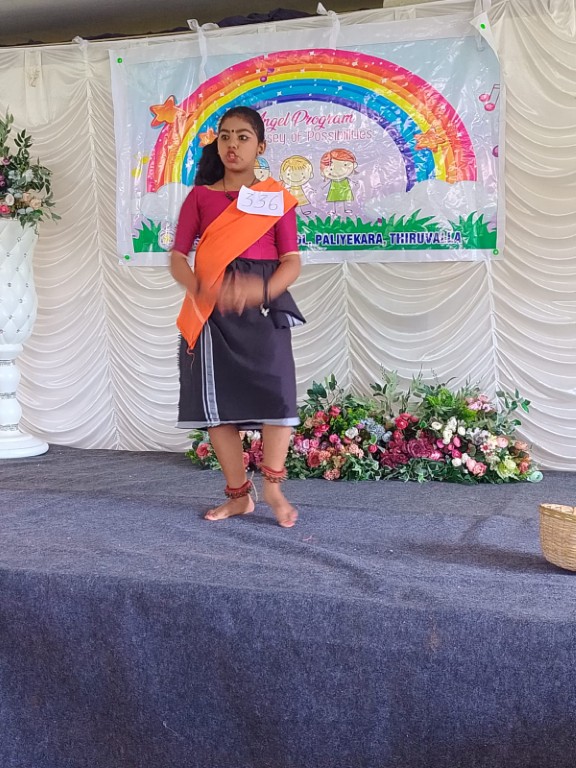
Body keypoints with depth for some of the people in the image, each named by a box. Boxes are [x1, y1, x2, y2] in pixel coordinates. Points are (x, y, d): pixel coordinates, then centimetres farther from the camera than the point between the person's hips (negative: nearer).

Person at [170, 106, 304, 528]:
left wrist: (261, 290, -21)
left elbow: (292, 261, -1)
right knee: (216, 400, 2)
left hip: (264, 306, -2)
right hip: (211, 310, 2)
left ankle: (274, 487, 5)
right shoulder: (200, 197, 10)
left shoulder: (277, 197, 6)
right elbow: (178, 256, 5)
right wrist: (198, 288, -16)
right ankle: (238, 494, 15)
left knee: (275, 392, -15)